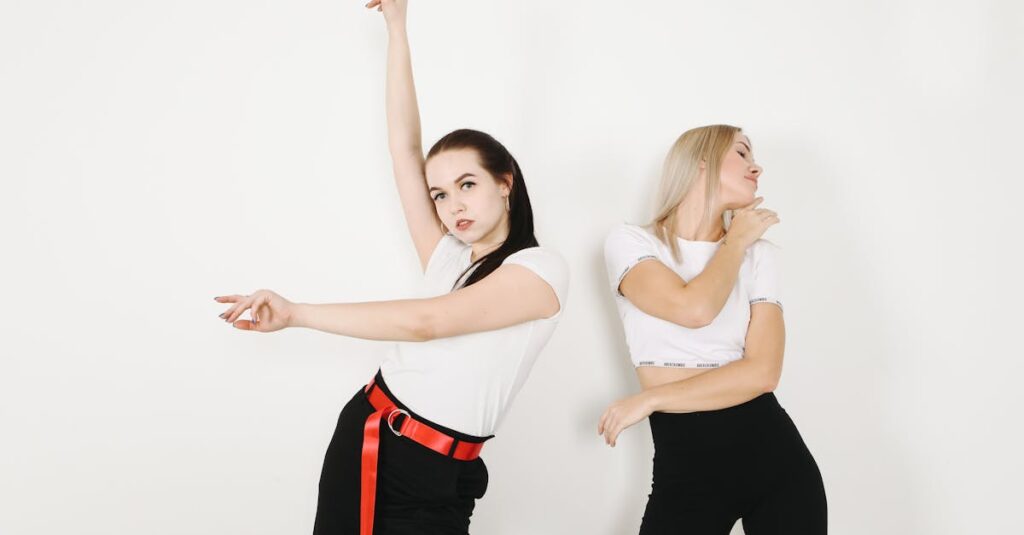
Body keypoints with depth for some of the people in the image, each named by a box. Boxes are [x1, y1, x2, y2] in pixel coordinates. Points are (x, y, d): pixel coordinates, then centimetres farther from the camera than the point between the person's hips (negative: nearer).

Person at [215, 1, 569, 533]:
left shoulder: (542, 269, -9)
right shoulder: (446, 256, 9)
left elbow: (425, 321, -19)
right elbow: (403, 145, 6)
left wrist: (296, 312, -18)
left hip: (431, 476, -5)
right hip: (362, 434, 5)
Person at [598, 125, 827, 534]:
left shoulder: (760, 254, 6)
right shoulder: (630, 242, -1)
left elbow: (763, 371, -7)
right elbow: (695, 309, -19)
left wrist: (650, 399, -12)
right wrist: (736, 240, -3)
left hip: (774, 455, 2)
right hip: (685, 466, -2)